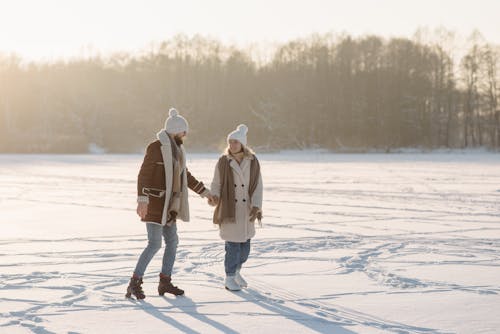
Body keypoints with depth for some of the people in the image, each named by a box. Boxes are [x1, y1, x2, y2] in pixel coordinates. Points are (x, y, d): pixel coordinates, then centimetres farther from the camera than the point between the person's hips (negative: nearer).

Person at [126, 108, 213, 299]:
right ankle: (135, 283, -5)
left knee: (172, 242, 12)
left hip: (167, 205, 9)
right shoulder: (156, 147, -15)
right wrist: (142, 200, -31)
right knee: (155, 244, -12)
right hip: (154, 204, -9)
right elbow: (143, 175, -21)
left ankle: (165, 282, 22)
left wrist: (204, 192, 27)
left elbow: (185, 176, 24)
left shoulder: (176, 149, 13)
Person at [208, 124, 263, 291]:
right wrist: (214, 197, -24)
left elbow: (257, 186, -4)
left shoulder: (253, 161, -4)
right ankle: (229, 279, 13)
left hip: (246, 210, 3)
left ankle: (236, 271, 37)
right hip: (229, 209, -3)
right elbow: (216, 184, -3)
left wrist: (256, 207, -16)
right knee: (233, 246, -4)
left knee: (245, 246, 11)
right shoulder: (223, 161, -9)